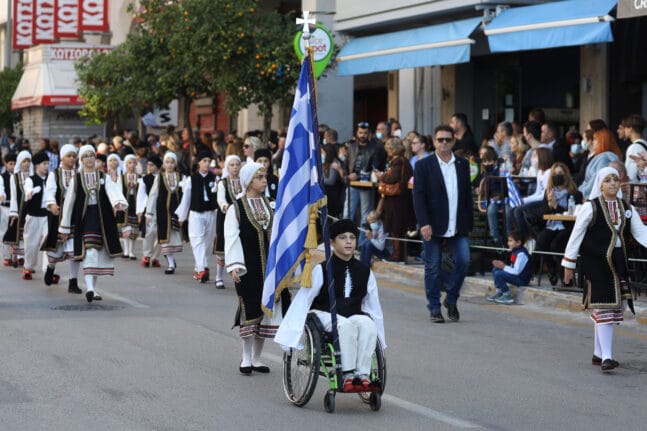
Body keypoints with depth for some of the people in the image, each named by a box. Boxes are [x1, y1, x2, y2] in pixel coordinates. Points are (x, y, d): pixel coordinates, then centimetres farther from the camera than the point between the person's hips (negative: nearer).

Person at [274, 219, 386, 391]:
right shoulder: (321, 270, -3)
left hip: (355, 315, 4)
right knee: (346, 324, -37)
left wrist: (380, 337, 19)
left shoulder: (365, 272, 9)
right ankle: (348, 376, -36)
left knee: (367, 323, -31)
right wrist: (289, 336, -8)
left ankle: (362, 375, -34)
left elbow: (373, 306, 19)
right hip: (324, 315, -3)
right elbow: (302, 301, -4)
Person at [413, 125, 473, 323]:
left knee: (463, 260, -8)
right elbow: (418, 195, -6)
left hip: (458, 225, 3)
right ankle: (435, 308, 10)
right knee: (433, 268, 2)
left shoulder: (463, 164, 10)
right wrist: (424, 223, -15)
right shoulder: (423, 165, 0)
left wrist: (469, 223, 8)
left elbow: (468, 194, 13)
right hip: (433, 226, -3)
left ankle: (451, 299, 12)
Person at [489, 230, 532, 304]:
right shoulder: (514, 251, 8)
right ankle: (499, 292, 13)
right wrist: (502, 264, -1)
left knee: (498, 274, -23)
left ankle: (507, 296, -11)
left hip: (522, 279, -10)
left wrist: (504, 267, -17)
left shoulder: (521, 254, -23)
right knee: (495, 270, 11)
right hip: (515, 275, 10)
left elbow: (516, 271, -26)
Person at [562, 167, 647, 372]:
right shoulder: (590, 207, -6)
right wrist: (569, 263, -1)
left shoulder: (627, 209, 9)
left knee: (613, 307, 10)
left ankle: (598, 354, 22)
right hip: (596, 263, -6)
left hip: (617, 263, 6)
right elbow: (576, 235, -2)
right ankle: (606, 357, -14)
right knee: (604, 308, -11)